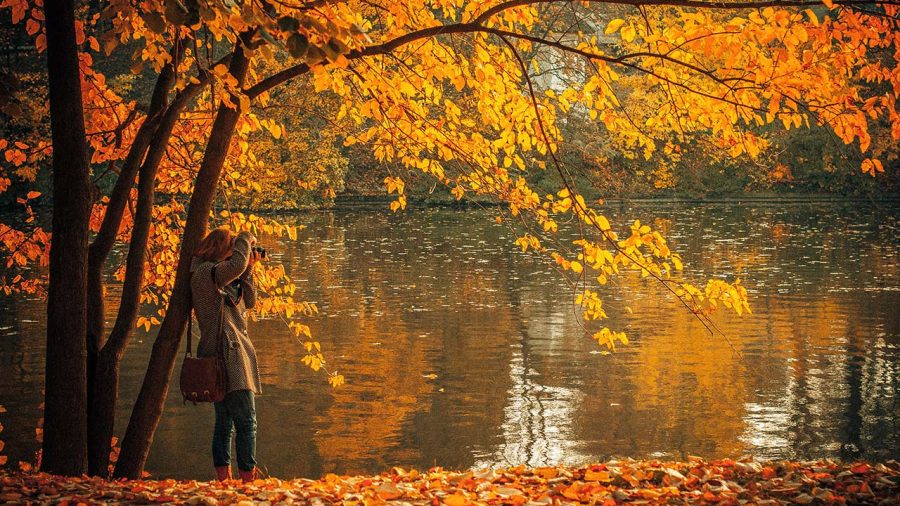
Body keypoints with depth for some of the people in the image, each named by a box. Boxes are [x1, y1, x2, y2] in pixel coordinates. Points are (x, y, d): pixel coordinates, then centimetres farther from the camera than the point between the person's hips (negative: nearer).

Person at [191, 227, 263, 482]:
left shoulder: (222, 278, 21)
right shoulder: (205, 272, -9)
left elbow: (249, 302, 21)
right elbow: (236, 265, -28)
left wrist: (248, 269, 12)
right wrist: (245, 239, -11)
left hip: (227, 356, 11)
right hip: (228, 355, -11)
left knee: (224, 422, 10)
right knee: (246, 421, -13)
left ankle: (223, 479, 12)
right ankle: (248, 477, -16)